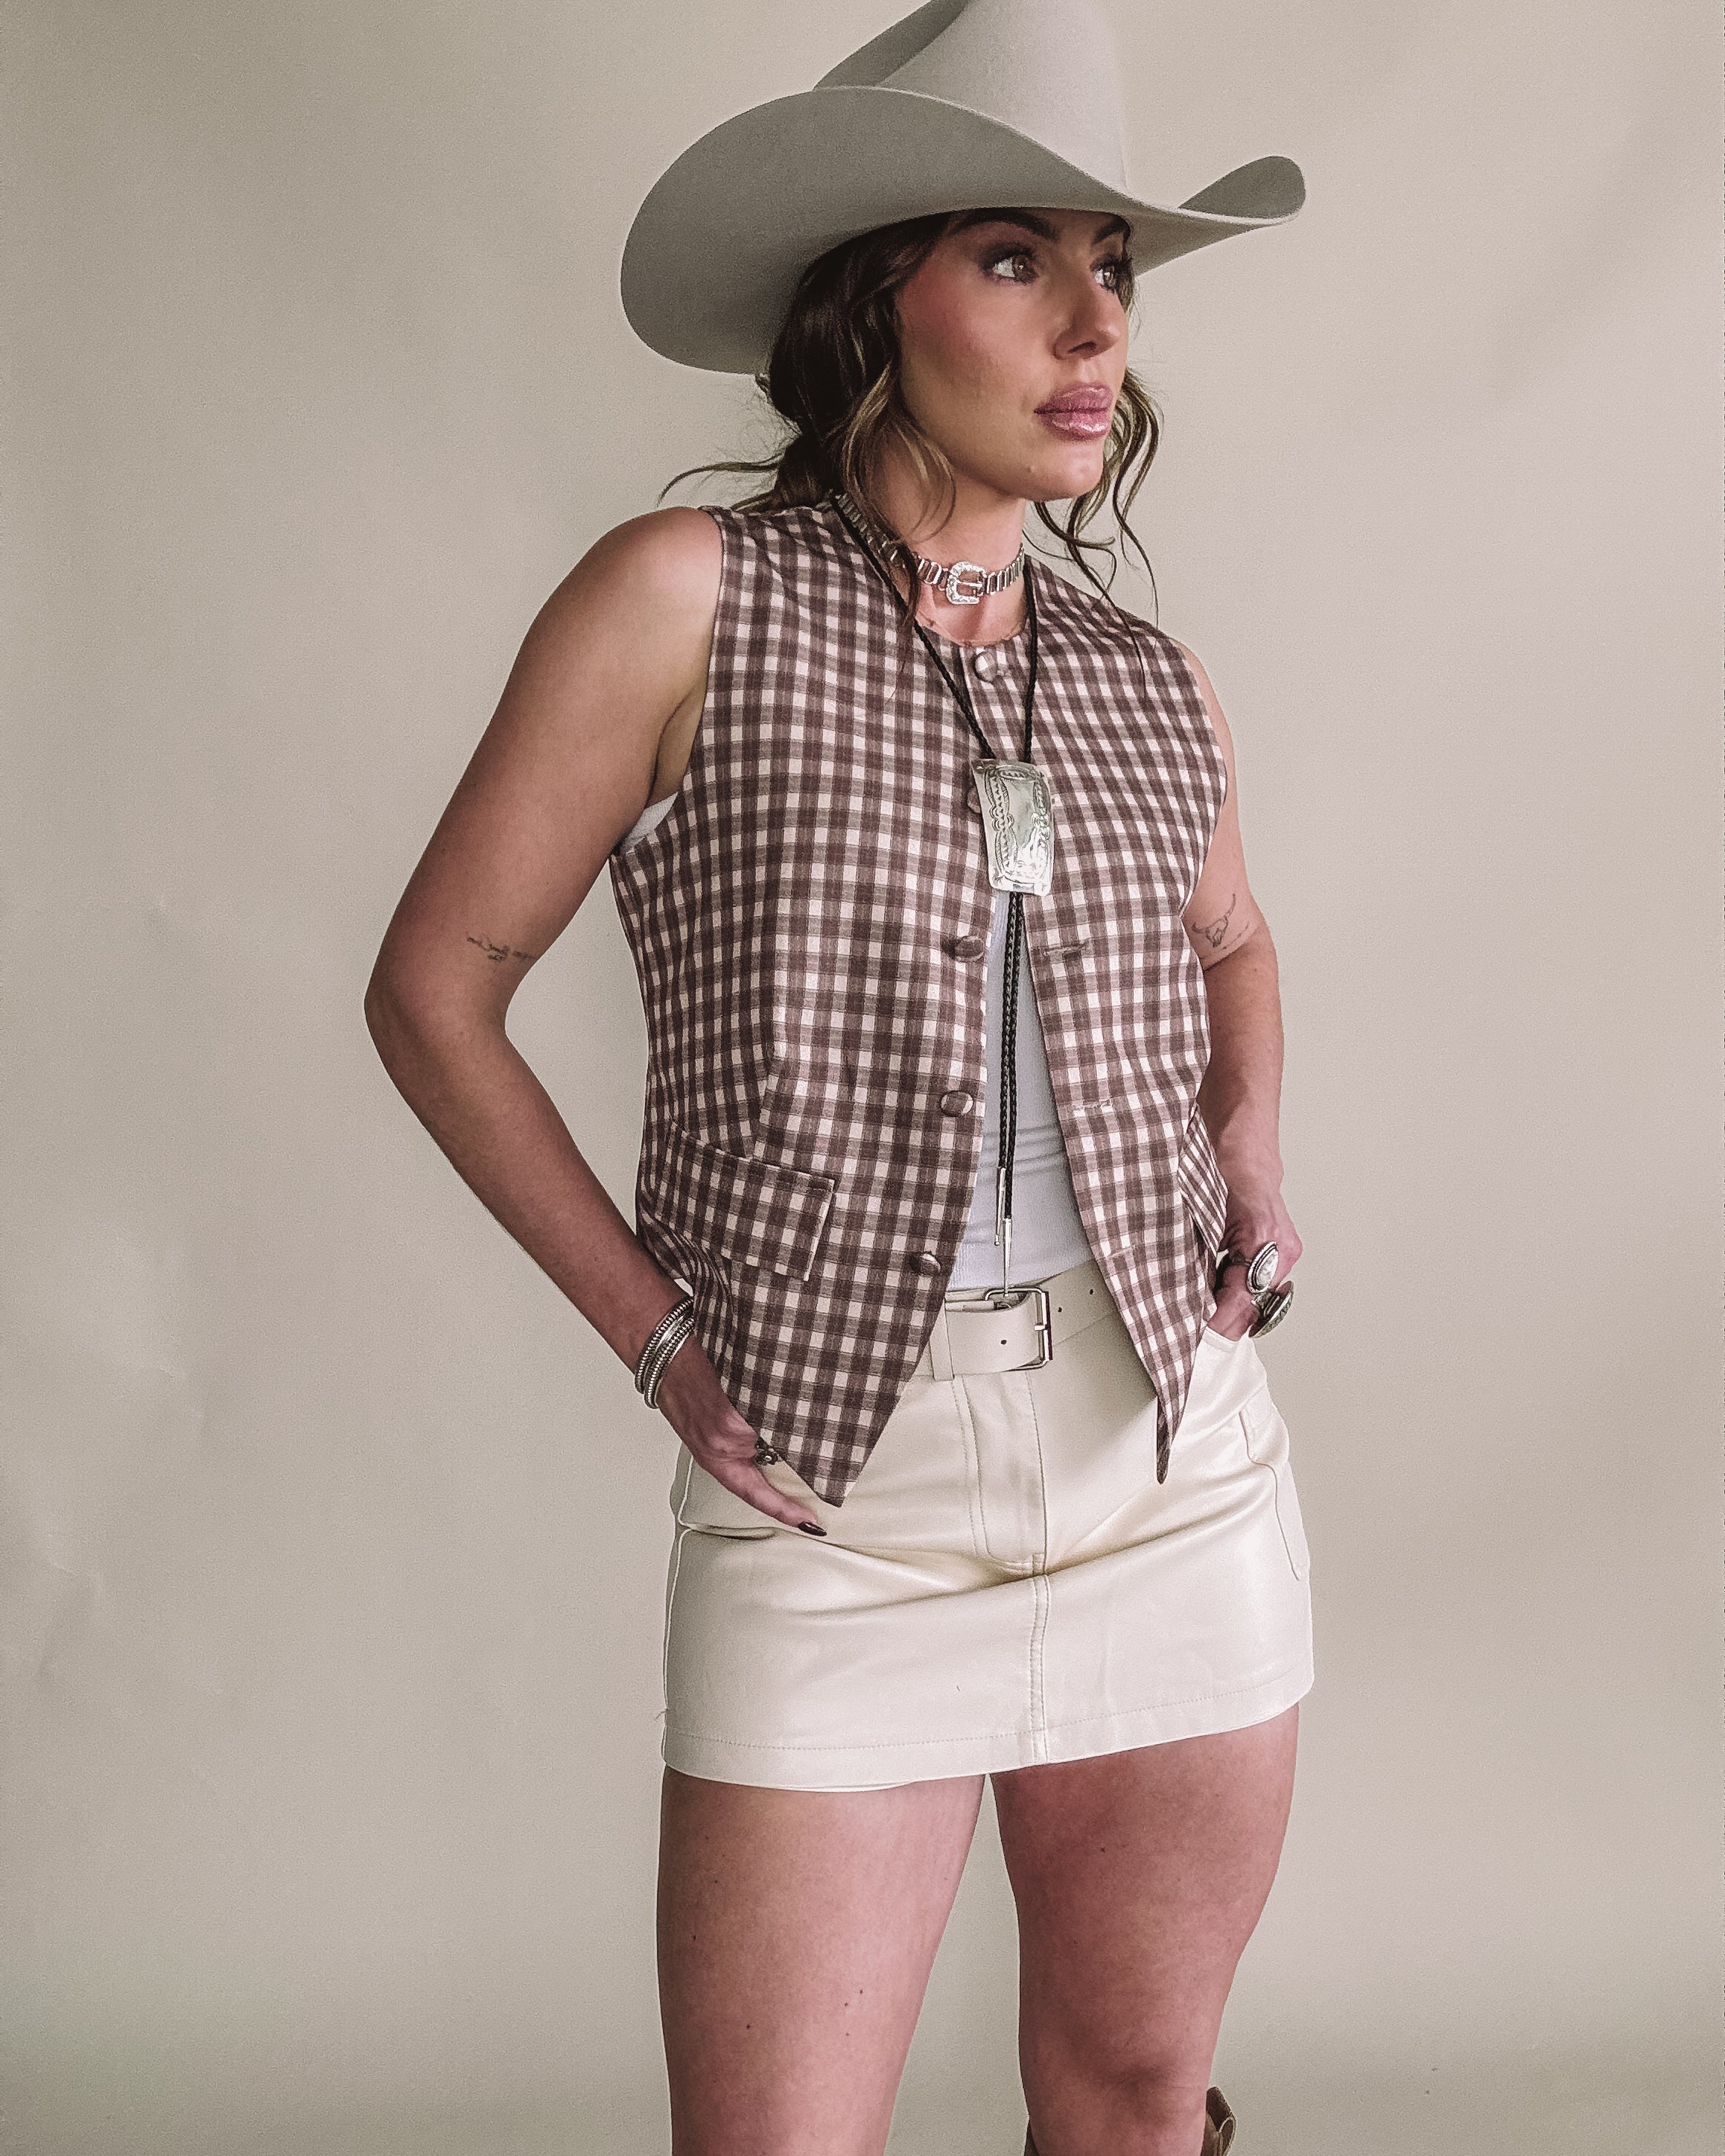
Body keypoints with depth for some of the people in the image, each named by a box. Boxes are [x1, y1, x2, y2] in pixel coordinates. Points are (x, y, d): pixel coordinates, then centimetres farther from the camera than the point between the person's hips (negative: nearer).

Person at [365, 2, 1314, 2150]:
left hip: (1176, 1458, 4)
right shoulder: (689, 594, -5)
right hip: (834, 1486, -4)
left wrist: (1249, 1138, 8)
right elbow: (436, 983, -1)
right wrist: (652, 1331, -5)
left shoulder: (1148, 680, 8)